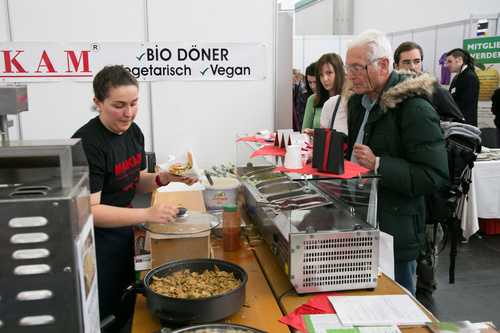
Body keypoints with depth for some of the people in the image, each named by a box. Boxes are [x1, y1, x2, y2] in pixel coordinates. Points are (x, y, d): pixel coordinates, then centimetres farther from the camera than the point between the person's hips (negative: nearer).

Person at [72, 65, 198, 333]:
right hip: (95, 241, -8)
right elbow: (89, 211, -27)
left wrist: (164, 178, -8)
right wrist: (147, 214, -35)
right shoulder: (87, 143, -25)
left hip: (123, 230, 8)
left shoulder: (133, 132, 1)